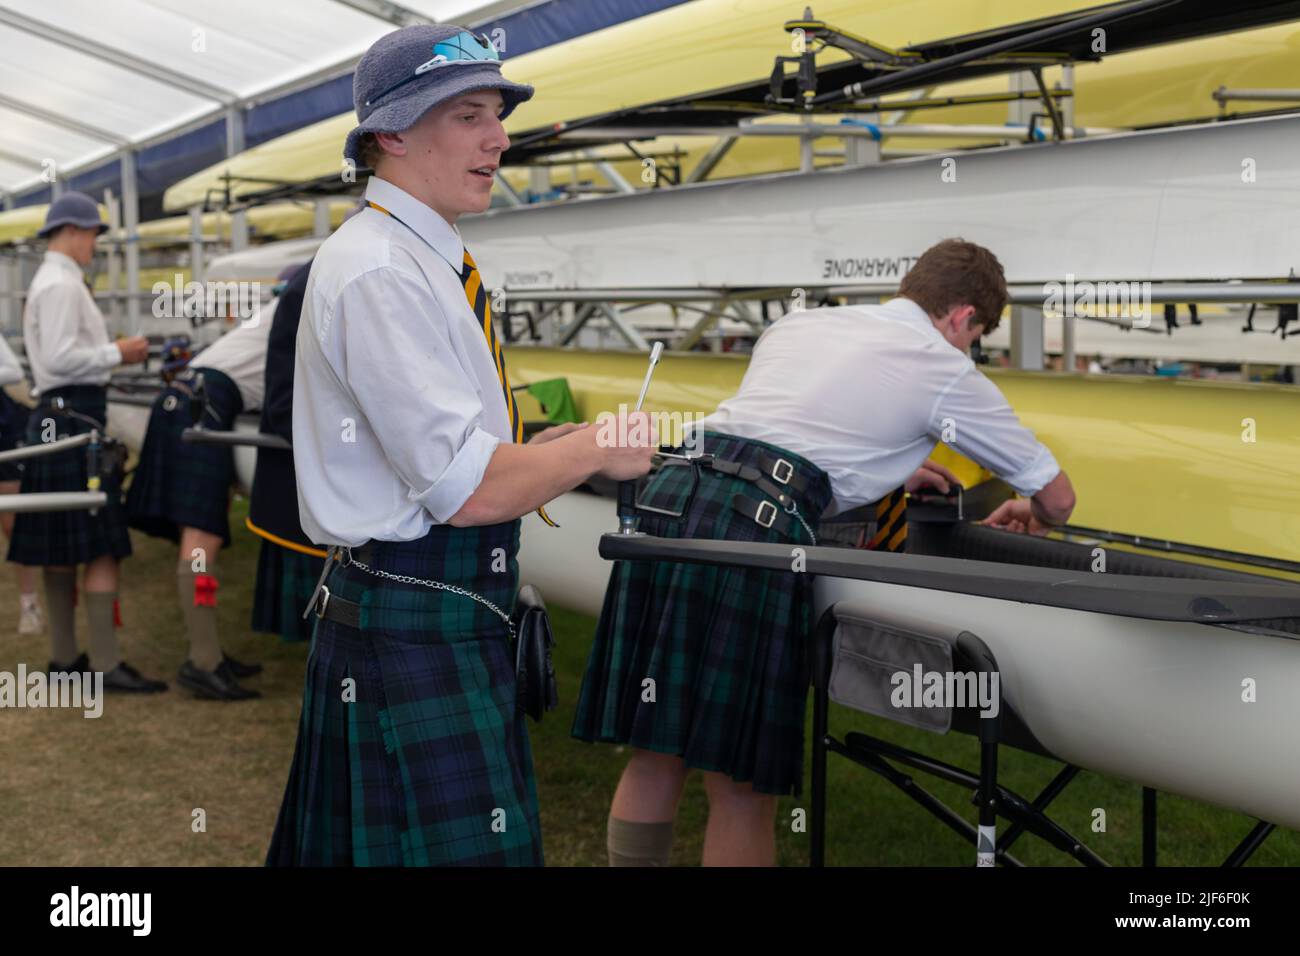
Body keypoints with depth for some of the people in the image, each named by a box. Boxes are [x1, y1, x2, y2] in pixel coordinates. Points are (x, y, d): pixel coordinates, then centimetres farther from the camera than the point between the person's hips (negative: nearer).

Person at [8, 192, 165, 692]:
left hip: (57, 417, 11)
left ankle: (64, 656, 18)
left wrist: (114, 352, 13)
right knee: (101, 544, -10)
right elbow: (60, 357, -21)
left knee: (61, 547, 12)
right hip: (75, 413, -11)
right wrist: (117, 353, -11)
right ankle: (106, 663, -10)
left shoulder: (48, 281, 20)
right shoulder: (62, 284, -12)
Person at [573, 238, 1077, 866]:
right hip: (752, 530, -6)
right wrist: (1028, 516, 43)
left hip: (668, 492, 7)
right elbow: (1058, 497, 20)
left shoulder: (798, 323, 27)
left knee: (653, 758, 13)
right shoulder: (947, 370, 12)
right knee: (741, 788, 3)